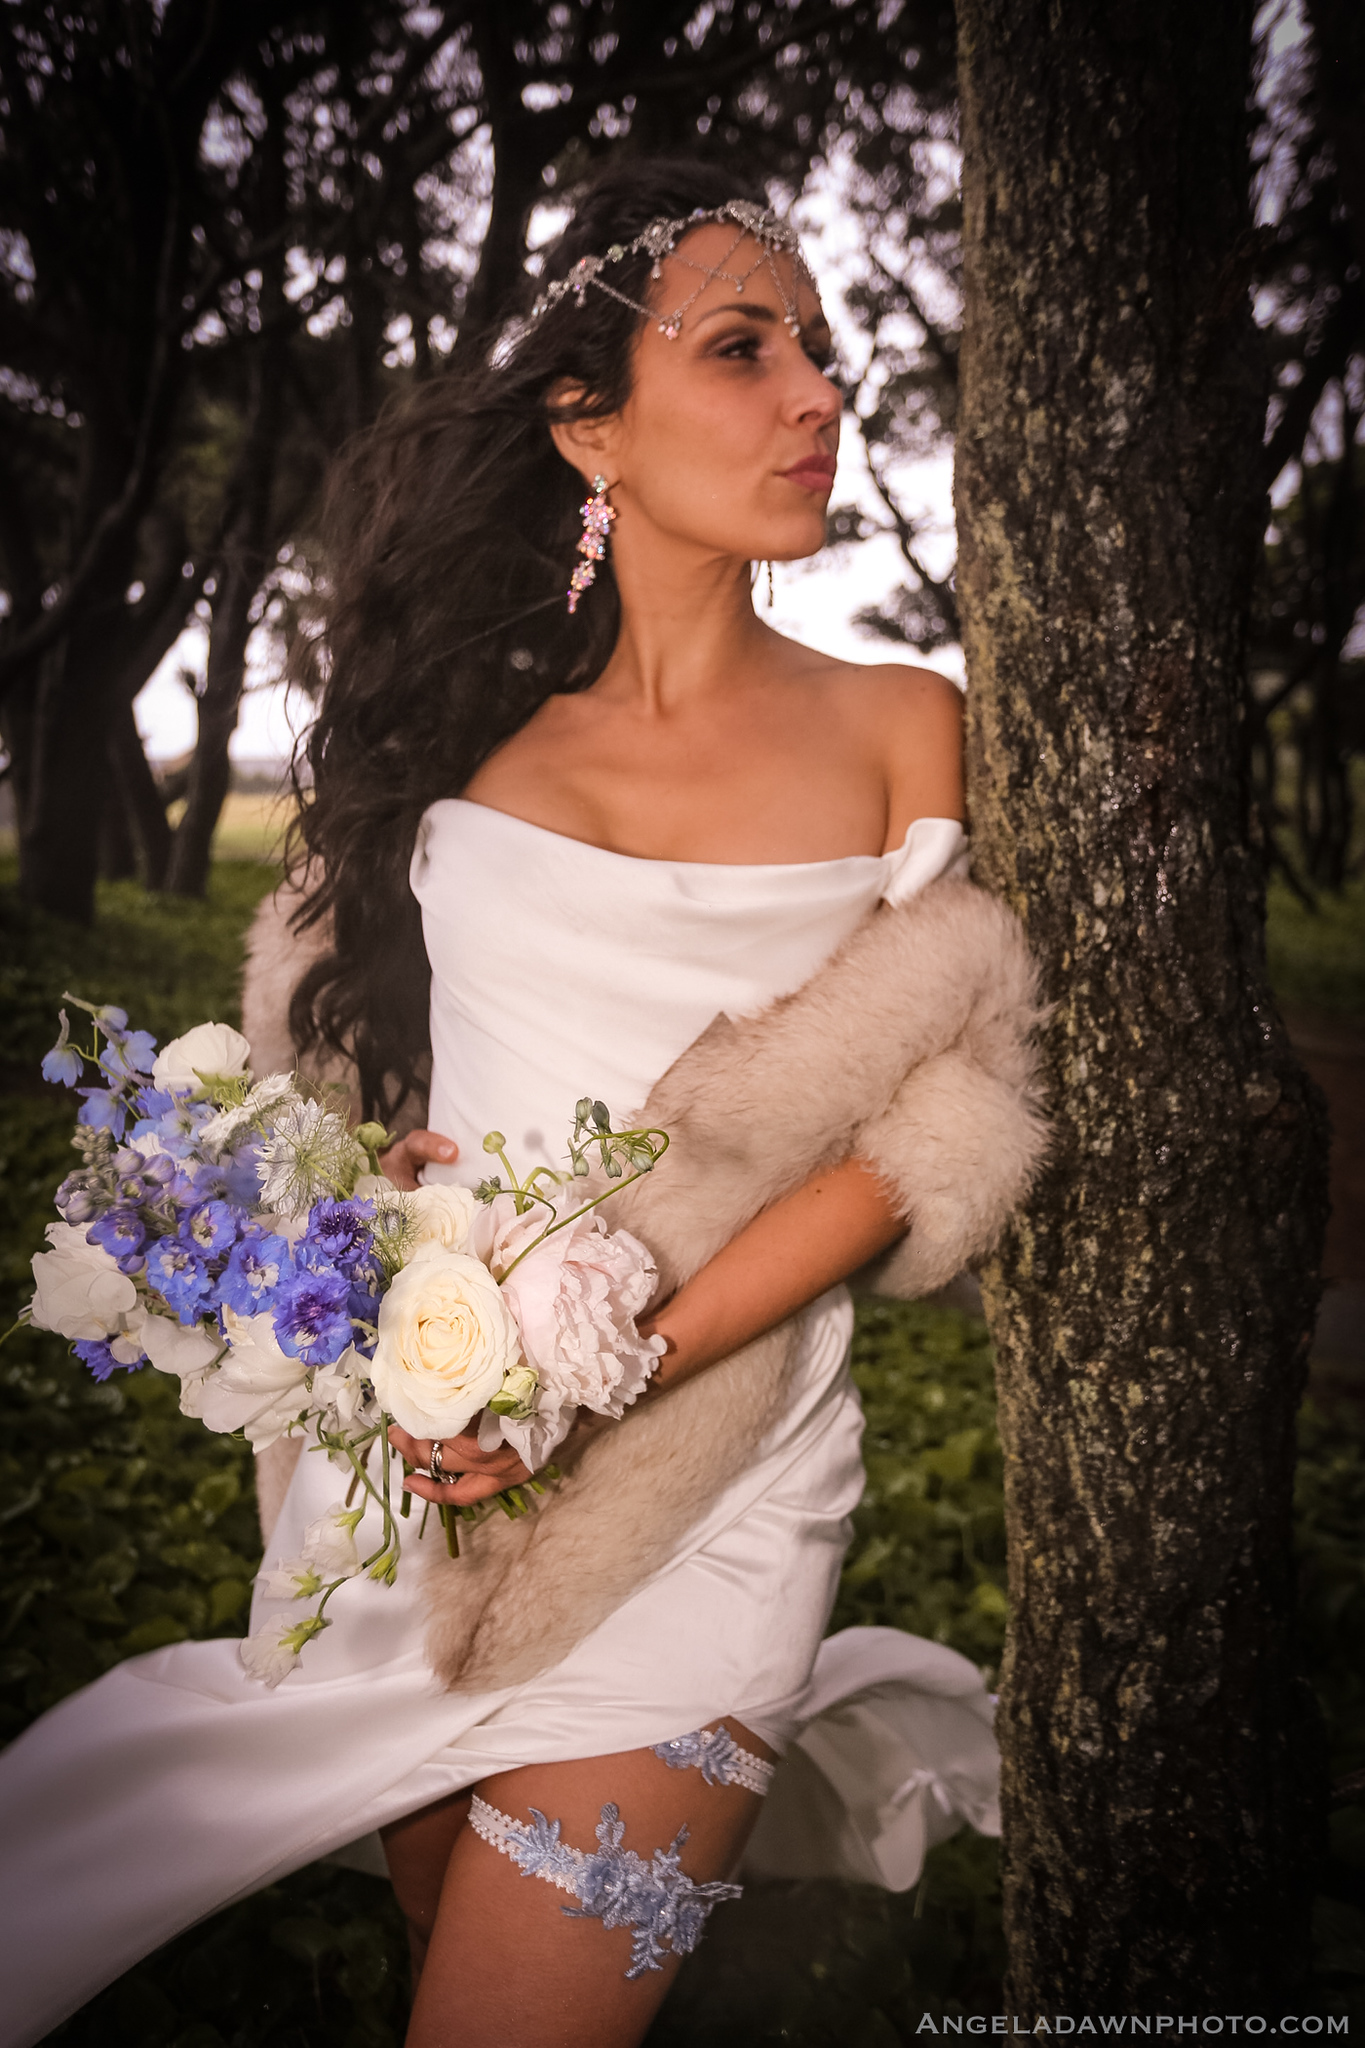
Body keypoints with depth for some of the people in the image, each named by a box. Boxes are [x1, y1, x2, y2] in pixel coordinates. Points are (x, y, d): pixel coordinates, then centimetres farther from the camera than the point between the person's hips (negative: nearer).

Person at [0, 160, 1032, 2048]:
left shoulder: (895, 727, 0)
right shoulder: (468, 711, 4)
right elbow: (330, 1016, 15)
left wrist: (620, 1368, -16)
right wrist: (370, 1181, -6)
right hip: (417, 1441, 3)